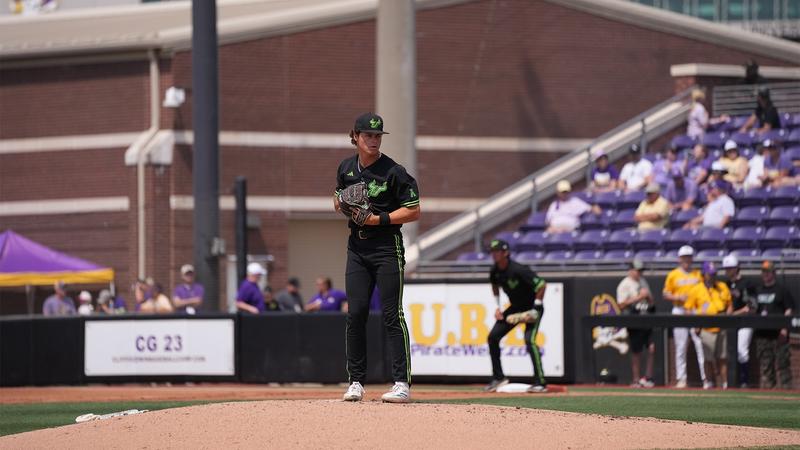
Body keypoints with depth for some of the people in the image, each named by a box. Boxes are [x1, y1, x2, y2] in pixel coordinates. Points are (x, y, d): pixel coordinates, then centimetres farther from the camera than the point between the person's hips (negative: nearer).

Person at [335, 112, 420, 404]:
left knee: (392, 315, -8)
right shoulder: (346, 168, 9)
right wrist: (342, 205, -1)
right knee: (355, 314, 2)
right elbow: (339, 201, 24)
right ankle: (356, 382, 8)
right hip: (357, 247, 5)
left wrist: (376, 218, -17)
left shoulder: (393, 172, -9)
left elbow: (414, 211, -9)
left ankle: (402, 383, -8)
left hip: (387, 247, -5)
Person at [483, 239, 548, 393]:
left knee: (529, 340, -25)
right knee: (493, 337, 2)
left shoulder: (519, 270, -29)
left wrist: (536, 308, -24)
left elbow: (541, 284, -27)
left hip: (531, 308, -8)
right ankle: (498, 377, 13)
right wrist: (497, 307, 8)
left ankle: (540, 382, -22)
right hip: (515, 308, 8)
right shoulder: (495, 271, -5)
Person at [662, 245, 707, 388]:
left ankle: (705, 377, -9)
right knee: (680, 346, -1)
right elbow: (665, 294, 7)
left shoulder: (698, 274, 11)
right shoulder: (673, 275, 8)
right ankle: (681, 379, 4)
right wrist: (678, 297, -10)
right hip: (679, 311, 0)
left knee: (701, 344, -9)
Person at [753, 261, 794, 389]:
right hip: (761, 333, 5)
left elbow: (789, 310, -3)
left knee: (782, 361, -7)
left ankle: (786, 387, -6)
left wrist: (784, 329, -13)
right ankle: (766, 385, 9)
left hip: (778, 332, -5)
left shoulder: (782, 289, 1)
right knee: (764, 363, 5)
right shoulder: (757, 289, 17)